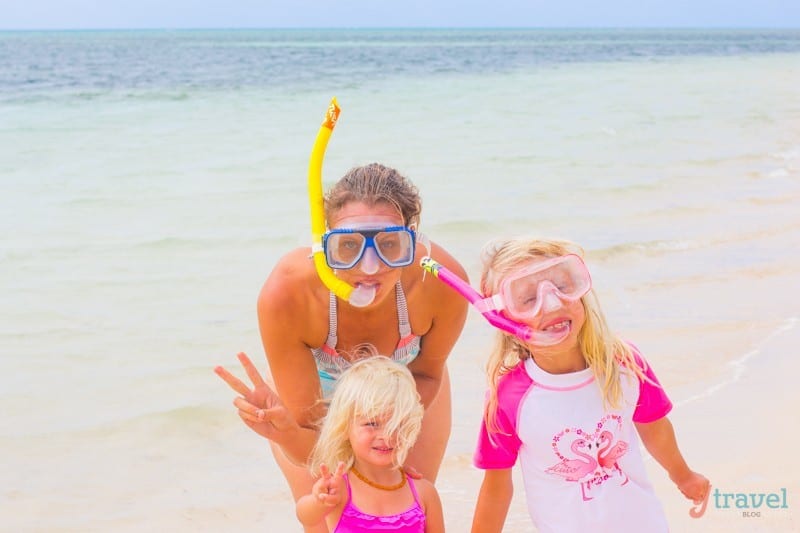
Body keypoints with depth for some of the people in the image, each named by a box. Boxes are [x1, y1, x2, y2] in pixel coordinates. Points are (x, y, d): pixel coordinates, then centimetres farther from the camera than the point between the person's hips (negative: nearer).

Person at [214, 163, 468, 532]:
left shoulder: (442, 280, -37)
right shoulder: (286, 294, -40)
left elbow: (426, 375, -14)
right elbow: (312, 446, -33)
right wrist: (287, 432, -55)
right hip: (318, 396, -1)